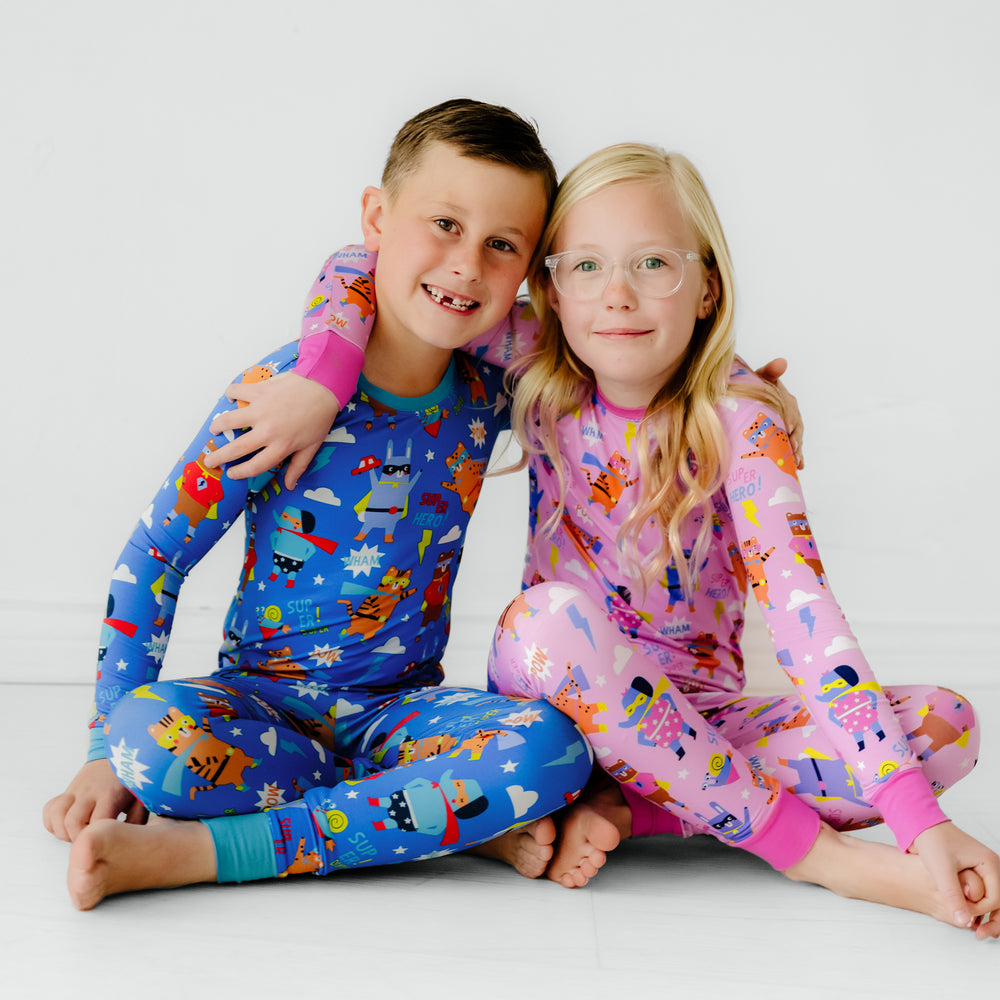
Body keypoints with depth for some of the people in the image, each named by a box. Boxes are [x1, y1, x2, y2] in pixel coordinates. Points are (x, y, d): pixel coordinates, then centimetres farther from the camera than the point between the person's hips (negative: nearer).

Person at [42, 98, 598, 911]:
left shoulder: (490, 394, -1)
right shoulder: (283, 390, -13)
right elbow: (153, 559, -9)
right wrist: (109, 751, -13)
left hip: (403, 708, 3)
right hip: (263, 698, -3)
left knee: (552, 747, -28)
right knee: (151, 734, -34)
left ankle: (200, 850, -24)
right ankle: (462, 818, -21)